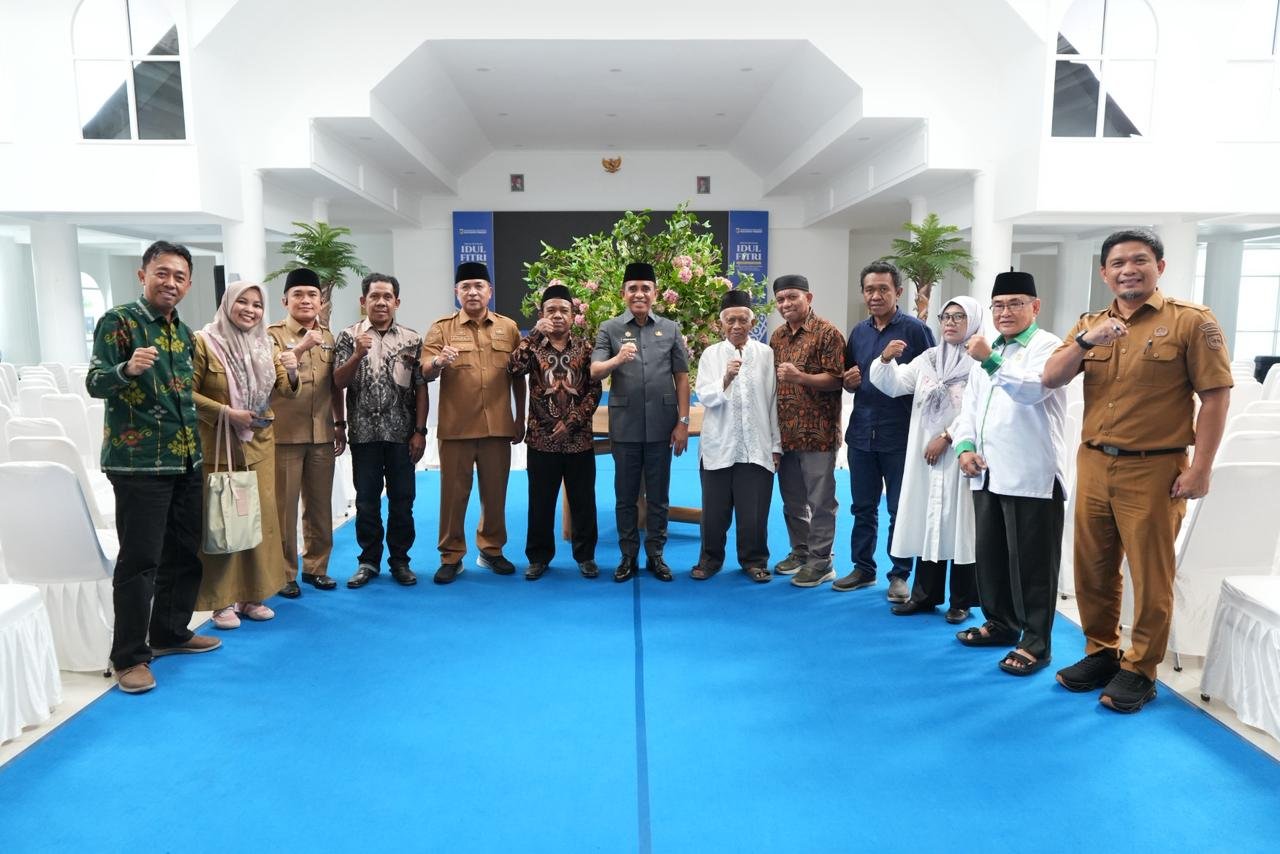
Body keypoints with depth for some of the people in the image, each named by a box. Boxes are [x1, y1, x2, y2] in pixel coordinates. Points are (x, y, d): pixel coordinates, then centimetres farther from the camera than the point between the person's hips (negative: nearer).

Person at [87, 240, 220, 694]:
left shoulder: (185, 332, 13)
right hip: (139, 461, -7)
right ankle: (129, 656, 8)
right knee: (139, 560, -3)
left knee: (184, 553, 14)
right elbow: (95, 383, -15)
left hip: (186, 460, 7)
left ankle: (170, 632, 30)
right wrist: (127, 370, -36)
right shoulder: (119, 320, -7)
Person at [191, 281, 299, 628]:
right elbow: (187, 393, -10)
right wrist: (226, 411, -19)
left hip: (258, 446, 5)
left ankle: (252, 594, 20)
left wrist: (292, 372, -21)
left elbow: (285, 390, 0)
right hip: (218, 447, -5)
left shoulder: (265, 345, 7)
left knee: (260, 517, 8)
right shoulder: (204, 342, -8)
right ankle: (223, 600, 10)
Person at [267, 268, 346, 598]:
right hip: (284, 435, -4)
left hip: (321, 435, 4)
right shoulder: (273, 334, -3)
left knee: (320, 506, 10)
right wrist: (300, 348, -30)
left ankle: (316, 566, 23)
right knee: (284, 506, 2)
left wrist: (339, 425, 15)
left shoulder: (328, 336, 12)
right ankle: (284, 573, 13)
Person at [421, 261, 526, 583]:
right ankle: (451, 555, 17)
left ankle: (491, 549, 26)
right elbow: (425, 373, -7)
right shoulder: (441, 328, 2)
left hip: (498, 426, 2)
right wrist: (437, 362, -29)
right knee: (454, 493, 5)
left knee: (495, 492, 10)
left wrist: (521, 418, 10)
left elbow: (519, 377, 11)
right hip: (456, 427, -1)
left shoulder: (509, 328, 8)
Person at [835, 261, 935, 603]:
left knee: (900, 510, 6)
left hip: (900, 436, -5)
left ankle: (899, 575, 19)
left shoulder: (915, 330, -6)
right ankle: (863, 568, 27)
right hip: (861, 433, 5)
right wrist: (850, 381, -2)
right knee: (863, 507, 14)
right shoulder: (858, 332, 10)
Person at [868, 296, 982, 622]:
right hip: (924, 453, 6)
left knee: (958, 524, 1)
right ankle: (925, 595, 20)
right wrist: (886, 360, -12)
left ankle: (961, 601, 13)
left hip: (960, 455, -5)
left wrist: (946, 437, -14)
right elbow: (893, 385, 7)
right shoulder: (928, 358, 12)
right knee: (926, 521, 10)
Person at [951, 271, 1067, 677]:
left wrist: (991, 362, -33)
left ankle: (1036, 642, 9)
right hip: (988, 472, 7)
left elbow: (1034, 389, -23)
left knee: (1031, 561, 0)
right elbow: (970, 403, 19)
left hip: (1031, 475, -7)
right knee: (990, 553, 15)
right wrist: (965, 446, 5)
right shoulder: (987, 350, 19)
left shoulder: (1047, 345, -4)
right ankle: (1001, 623, 30)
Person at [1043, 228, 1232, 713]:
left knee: (1150, 575, 5)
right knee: (1093, 568, 13)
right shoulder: (1089, 324, 10)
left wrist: (1200, 469, -12)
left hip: (1153, 469, -5)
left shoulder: (1191, 321, -5)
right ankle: (1100, 653, 30)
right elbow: (1051, 380, 1)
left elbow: (1215, 396, -7)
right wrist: (1084, 341, -17)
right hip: (1093, 464, 5)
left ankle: (1139, 670, 19)